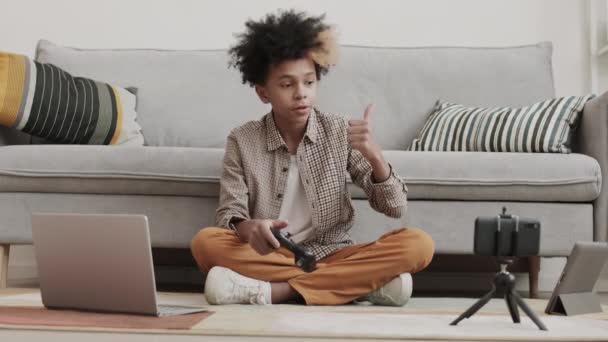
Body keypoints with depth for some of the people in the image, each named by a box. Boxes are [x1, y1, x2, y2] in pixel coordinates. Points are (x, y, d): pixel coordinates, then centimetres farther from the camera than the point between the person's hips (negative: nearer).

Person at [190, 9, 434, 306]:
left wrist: (373, 155, -24)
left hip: (330, 254, 0)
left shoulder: (341, 133, -2)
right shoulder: (242, 141, -2)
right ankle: (361, 282, -26)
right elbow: (229, 216, -6)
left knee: (417, 244, -22)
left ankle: (275, 290, -28)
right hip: (269, 256, 0)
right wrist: (248, 228, -31)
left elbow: (395, 208, -5)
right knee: (205, 242, -29)